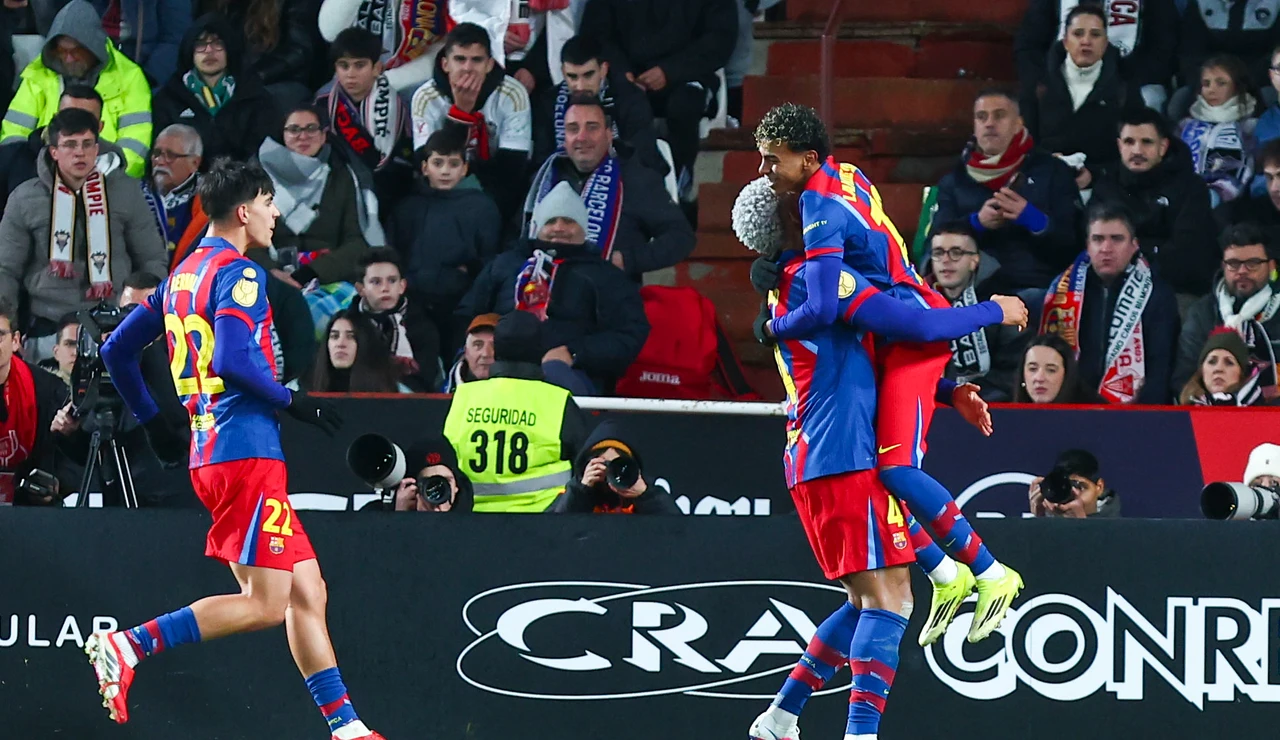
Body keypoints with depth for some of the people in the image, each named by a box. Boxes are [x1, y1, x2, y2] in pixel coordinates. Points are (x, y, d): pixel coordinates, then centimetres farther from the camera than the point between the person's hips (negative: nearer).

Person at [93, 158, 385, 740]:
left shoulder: (182, 276, 17)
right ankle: (127, 647, -15)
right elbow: (233, 359, -24)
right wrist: (292, 401, -12)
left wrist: (152, 422, 28)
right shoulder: (238, 274, -10)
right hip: (246, 453, -10)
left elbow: (116, 350, 21)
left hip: (207, 451, 10)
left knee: (307, 591, 9)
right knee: (265, 604, -10)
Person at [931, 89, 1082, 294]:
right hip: (976, 289, 2)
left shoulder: (1051, 170, 14)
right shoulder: (954, 181, 21)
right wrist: (976, 222, -8)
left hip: (1036, 287, -2)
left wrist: (1033, 219, -13)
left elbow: (1075, 237, 5)